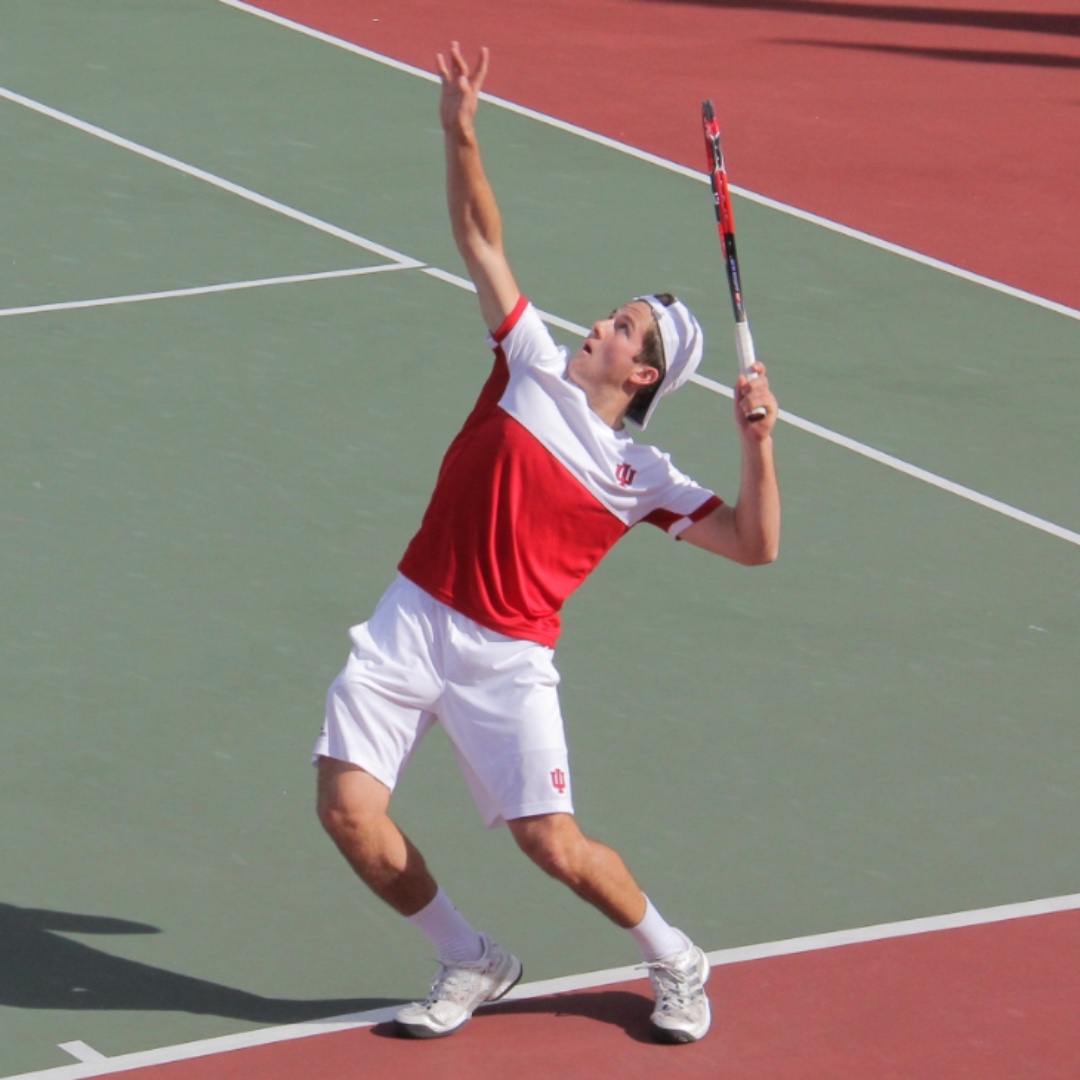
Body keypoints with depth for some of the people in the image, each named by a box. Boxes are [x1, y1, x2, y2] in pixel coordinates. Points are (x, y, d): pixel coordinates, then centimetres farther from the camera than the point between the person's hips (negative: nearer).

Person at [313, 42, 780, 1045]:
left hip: (506, 660, -3)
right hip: (411, 622, 3)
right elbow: (481, 239, 8)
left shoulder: (642, 479, 2)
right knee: (347, 810, -10)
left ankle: (673, 960, 19)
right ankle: (470, 963, 13)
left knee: (554, 846, -11)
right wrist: (460, 132, -4)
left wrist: (757, 443, -17)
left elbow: (754, 545, -4)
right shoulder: (532, 368, 8)